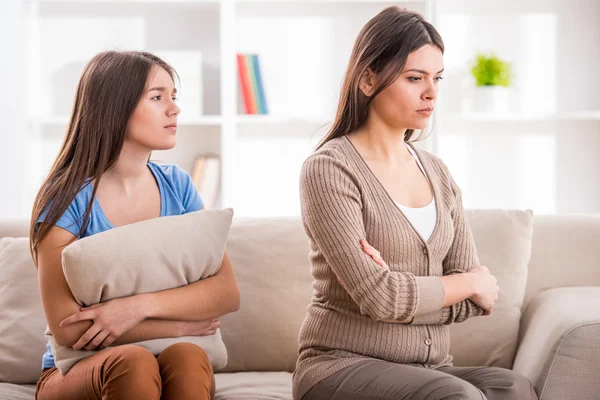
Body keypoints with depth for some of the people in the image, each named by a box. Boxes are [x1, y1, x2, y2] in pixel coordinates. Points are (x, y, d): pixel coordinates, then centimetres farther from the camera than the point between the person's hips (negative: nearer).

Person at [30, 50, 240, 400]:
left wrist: (139, 306, -20)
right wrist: (178, 325, -14)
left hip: (172, 371, 3)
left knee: (187, 357, -31)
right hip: (78, 372, -3)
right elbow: (66, 329, -15)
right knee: (133, 362, -35)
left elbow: (228, 292, -5)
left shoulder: (177, 186, 5)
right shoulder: (67, 200, -8)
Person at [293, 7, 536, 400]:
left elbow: (478, 301, 5)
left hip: (431, 368, 6)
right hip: (343, 364, -5)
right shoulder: (329, 169, -7)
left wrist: (399, 289, -14)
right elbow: (376, 295, -16)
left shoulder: (438, 172, 13)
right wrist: (471, 283, -1)